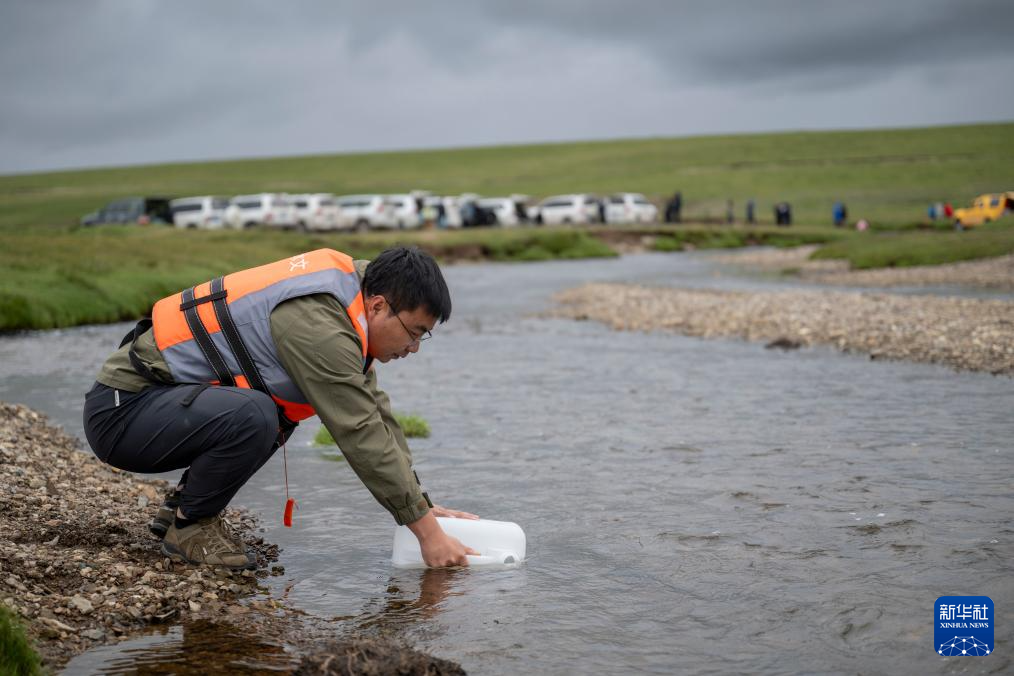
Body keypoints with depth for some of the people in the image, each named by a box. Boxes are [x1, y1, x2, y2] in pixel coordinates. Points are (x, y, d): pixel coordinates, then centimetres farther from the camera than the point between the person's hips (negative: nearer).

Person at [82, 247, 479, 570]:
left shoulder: (344, 293, 6)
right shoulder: (316, 324, -25)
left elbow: (376, 414, 10)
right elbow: (362, 436, -24)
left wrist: (423, 507, 7)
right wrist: (427, 531, -17)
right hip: (120, 411, -10)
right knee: (253, 417, -32)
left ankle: (182, 503, 16)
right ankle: (187, 527, -7)